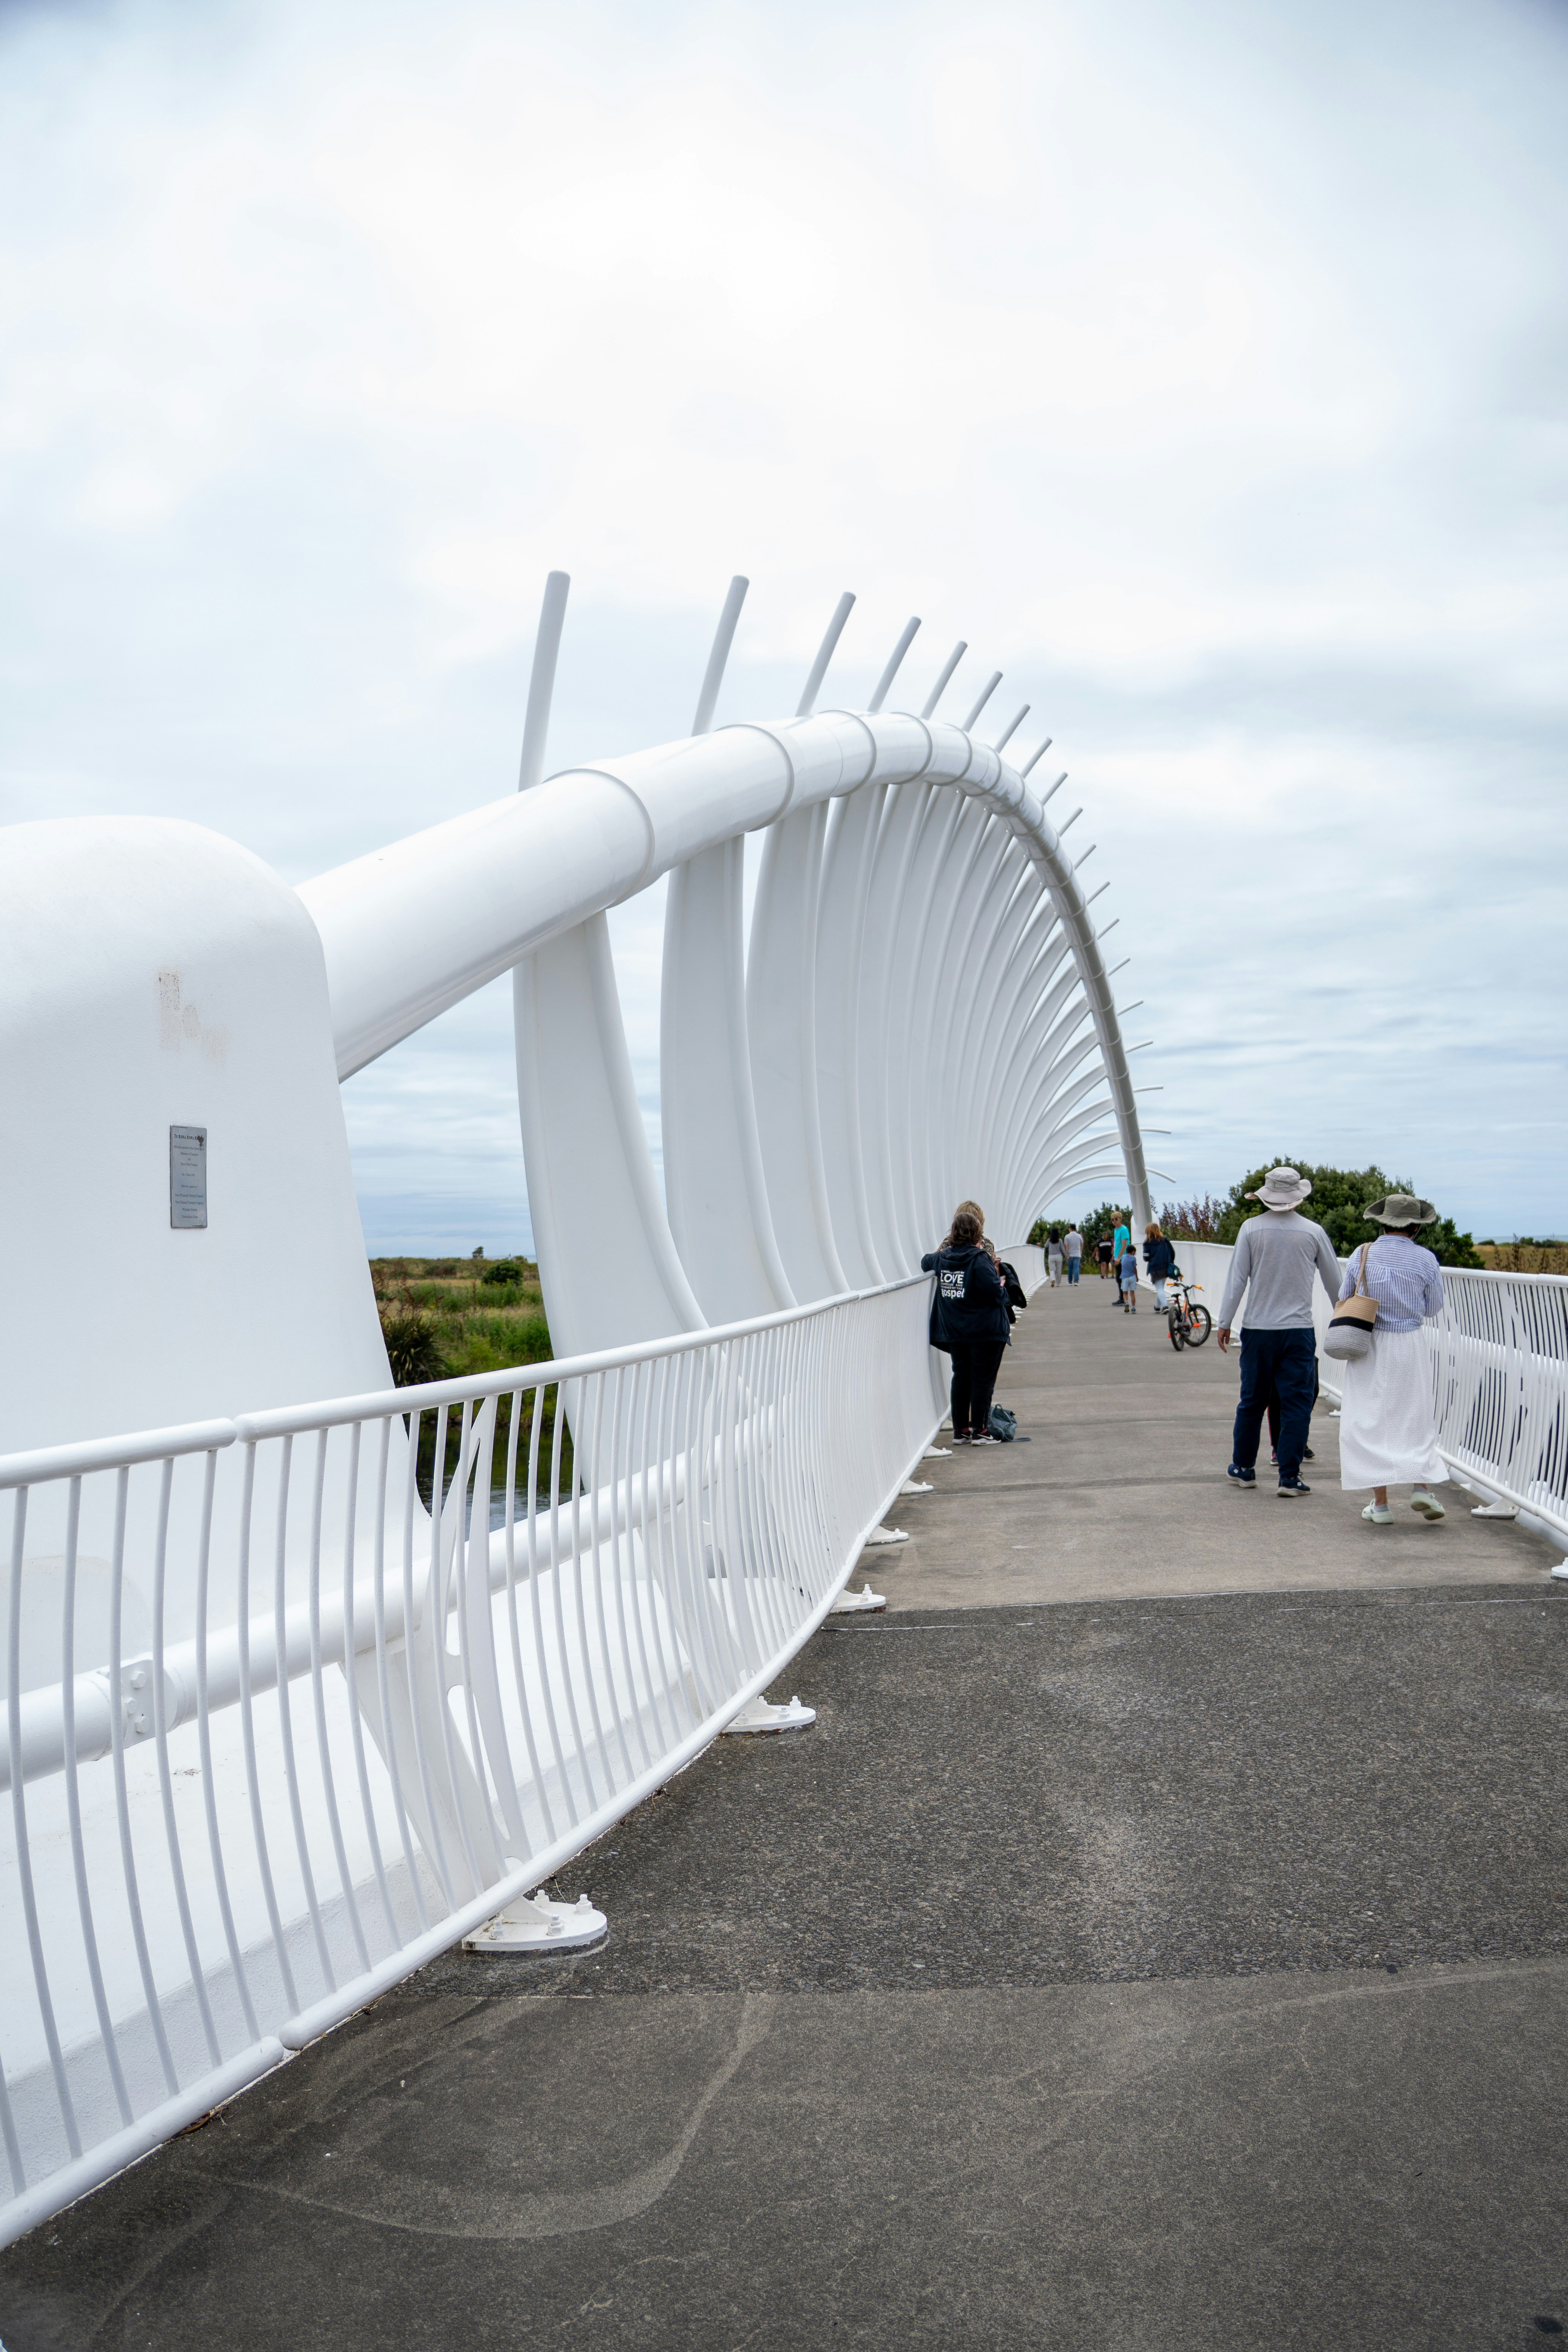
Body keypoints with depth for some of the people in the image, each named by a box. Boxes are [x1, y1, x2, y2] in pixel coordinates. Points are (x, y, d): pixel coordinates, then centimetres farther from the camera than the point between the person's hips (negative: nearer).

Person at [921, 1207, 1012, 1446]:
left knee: (961, 1378, 14)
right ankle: (980, 1430, 4)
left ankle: (960, 1430, 17)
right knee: (983, 1379, 2)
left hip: (954, 1330, 6)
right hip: (985, 1329, -6)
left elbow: (926, 1262, 26)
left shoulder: (943, 1257, 3)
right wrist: (1002, 1287, -2)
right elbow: (995, 1292, -21)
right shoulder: (979, 1258, -17)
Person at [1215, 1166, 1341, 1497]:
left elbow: (1237, 1279, -3)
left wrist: (1225, 1322, 4)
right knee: (1296, 1403, 2)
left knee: (1252, 1401, 12)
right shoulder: (1314, 1232, -2)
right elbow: (1335, 1283, 9)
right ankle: (1289, 1476, 0)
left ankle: (1243, 1468, 22)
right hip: (1299, 1331, -1)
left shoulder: (1251, 1229, -4)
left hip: (1258, 1329, 1)